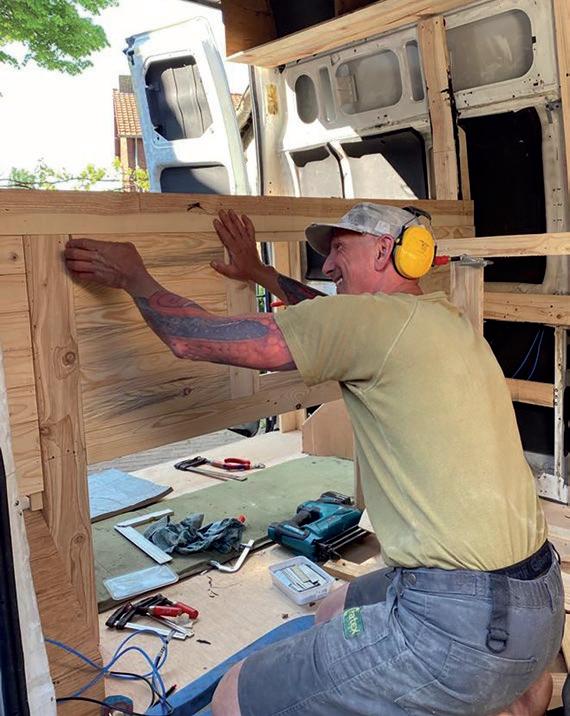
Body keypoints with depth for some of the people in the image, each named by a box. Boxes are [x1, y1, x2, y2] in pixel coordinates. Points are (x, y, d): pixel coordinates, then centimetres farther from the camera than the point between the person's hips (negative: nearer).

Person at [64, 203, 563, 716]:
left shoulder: (379, 317, -16)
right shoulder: (444, 320, 11)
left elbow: (194, 340, -12)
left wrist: (134, 277, 7)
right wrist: (260, 274, 36)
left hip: (465, 625, -9)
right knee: (335, 615, 29)